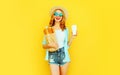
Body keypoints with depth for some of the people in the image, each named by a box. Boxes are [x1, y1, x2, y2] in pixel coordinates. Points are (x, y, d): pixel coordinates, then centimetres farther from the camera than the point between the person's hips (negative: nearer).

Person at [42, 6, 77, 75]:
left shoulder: (65, 29, 5)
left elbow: (67, 45, 9)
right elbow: (44, 45, 3)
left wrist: (72, 38, -2)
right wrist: (50, 45, -16)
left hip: (64, 56, 2)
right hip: (53, 56, -2)